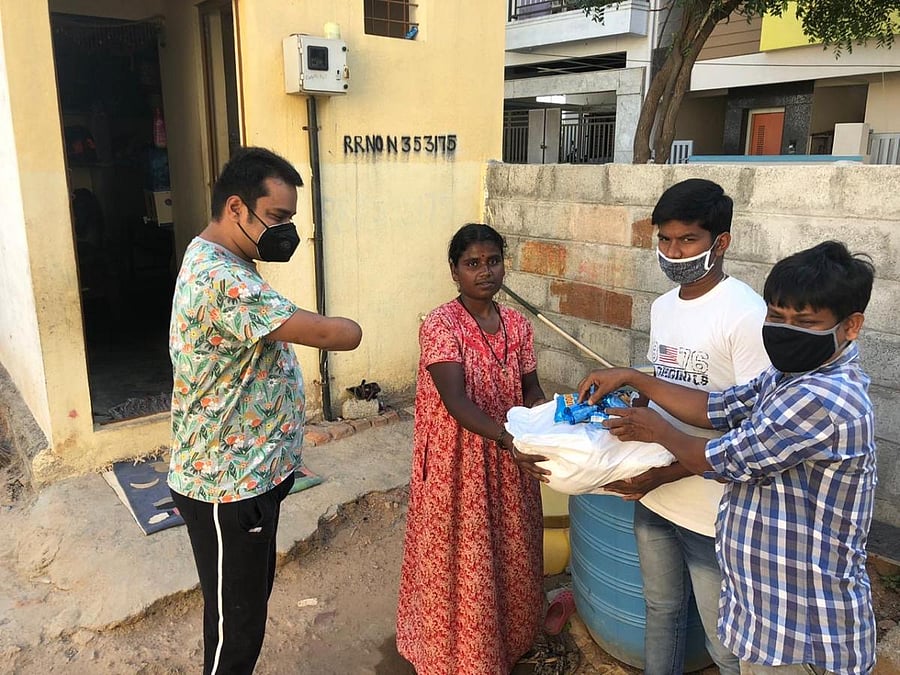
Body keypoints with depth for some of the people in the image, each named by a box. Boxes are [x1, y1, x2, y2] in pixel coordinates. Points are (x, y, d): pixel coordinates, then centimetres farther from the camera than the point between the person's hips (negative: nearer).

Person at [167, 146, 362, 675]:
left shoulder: (215, 261, 8)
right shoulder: (222, 281, -28)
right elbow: (337, 335, -28)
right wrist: (345, 328, -9)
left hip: (252, 473, 10)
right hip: (229, 488, -10)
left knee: (253, 595, 26)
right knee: (236, 625, 9)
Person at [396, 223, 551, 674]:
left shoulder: (517, 325, 2)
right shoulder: (440, 325, -17)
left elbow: (531, 390, 5)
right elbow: (456, 402, -26)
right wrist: (508, 437, -39)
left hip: (509, 465, 6)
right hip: (458, 465, -5)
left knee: (509, 555, 19)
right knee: (461, 563, 8)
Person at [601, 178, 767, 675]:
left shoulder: (746, 315, -19)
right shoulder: (662, 307, 5)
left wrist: (665, 474, -23)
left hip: (712, 509, -7)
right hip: (652, 495, 7)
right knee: (661, 610, 25)